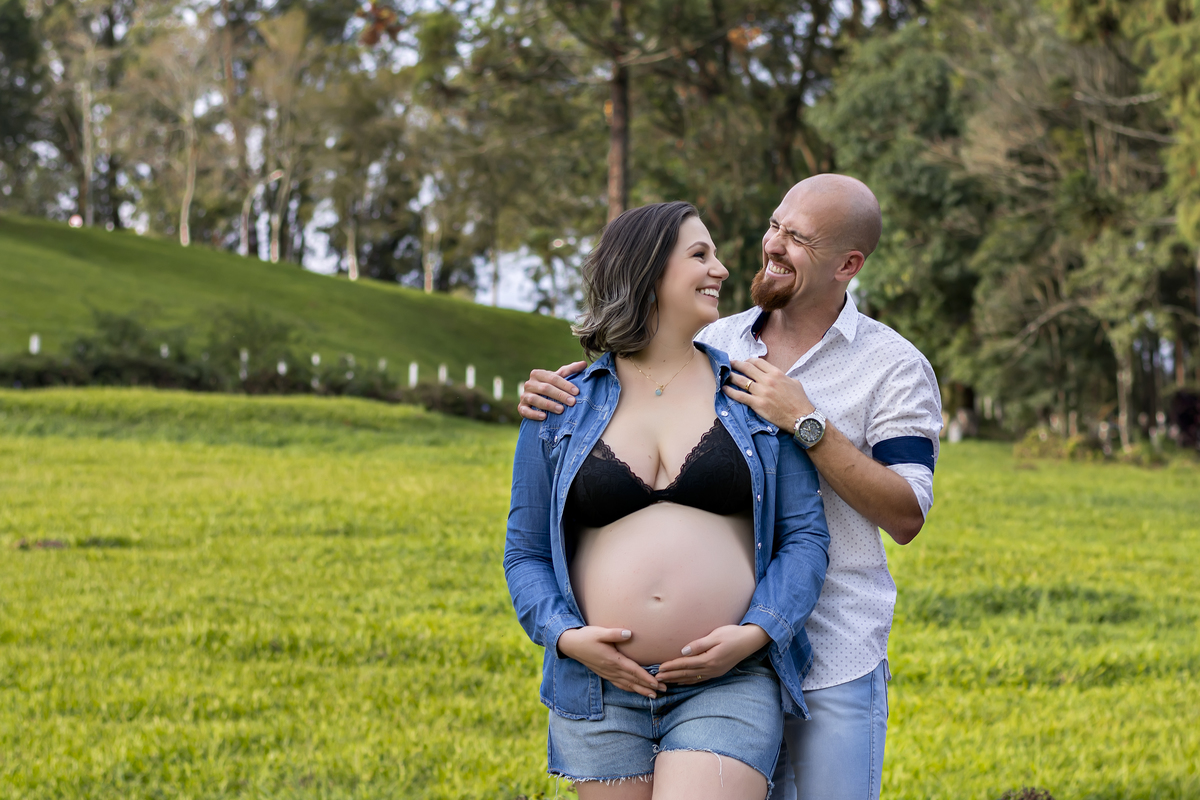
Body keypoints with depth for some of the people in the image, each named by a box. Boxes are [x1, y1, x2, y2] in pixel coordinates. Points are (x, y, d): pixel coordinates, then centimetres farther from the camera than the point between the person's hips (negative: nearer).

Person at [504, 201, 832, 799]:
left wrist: (755, 634, -11)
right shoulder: (559, 408, 8)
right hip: (601, 690, 2)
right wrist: (568, 637, -8)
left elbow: (806, 537, 5)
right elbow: (526, 554, 10)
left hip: (727, 688, -2)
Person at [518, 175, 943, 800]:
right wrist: (551, 396, -8)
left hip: (836, 661, -3)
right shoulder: (715, 344, 7)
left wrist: (808, 422, -19)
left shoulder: (895, 367, -4)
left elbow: (907, 518, -12)